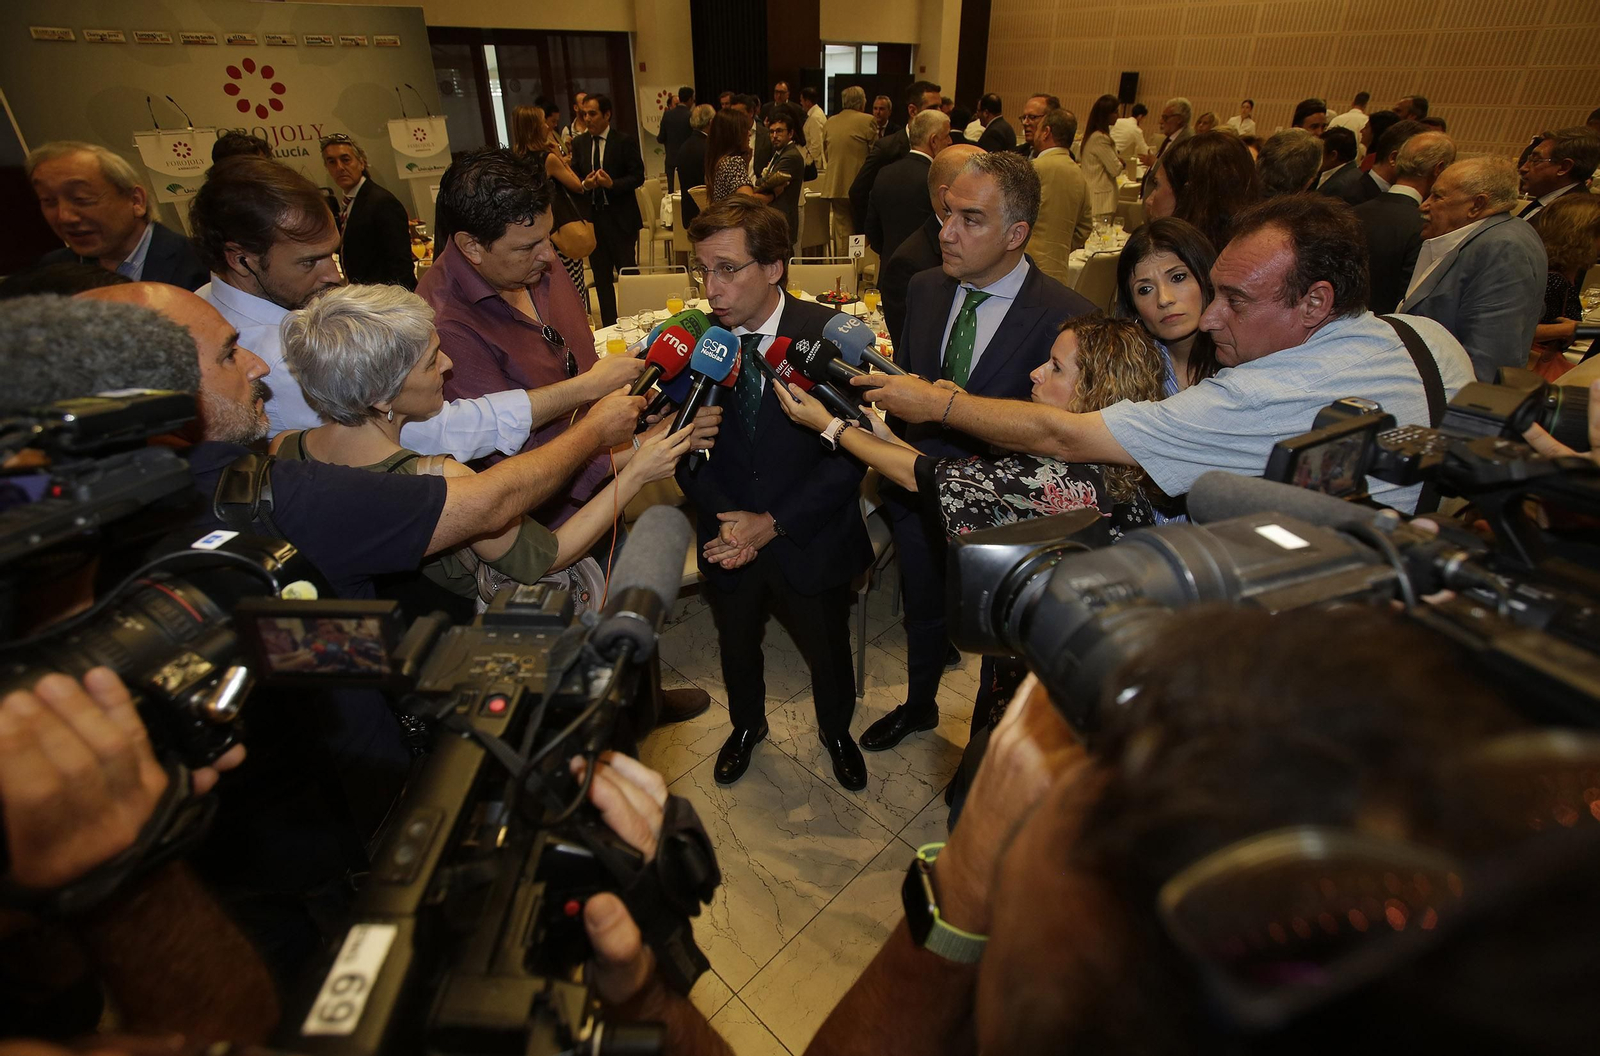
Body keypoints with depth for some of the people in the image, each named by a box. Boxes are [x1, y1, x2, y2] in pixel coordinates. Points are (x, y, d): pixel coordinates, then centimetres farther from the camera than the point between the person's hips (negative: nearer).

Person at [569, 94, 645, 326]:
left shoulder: (625, 141, -5)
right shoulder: (579, 143, 8)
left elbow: (638, 176, -7)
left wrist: (612, 184, -21)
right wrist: (585, 184, -13)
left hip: (620, 217, -4)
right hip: (592, 217, 4)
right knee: (601, 276, 10)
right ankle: (609, 325, 20)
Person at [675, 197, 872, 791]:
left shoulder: (831, 336, -17)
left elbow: (852, 452, -17)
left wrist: (772, 523, -20)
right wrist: (724, 518, -16)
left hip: (810, 542, -2)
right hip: (727, 541, 3)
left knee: (828, 653, 20)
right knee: (736, 648, 25)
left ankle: (836, 731, 53)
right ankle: (746, 725, 57)